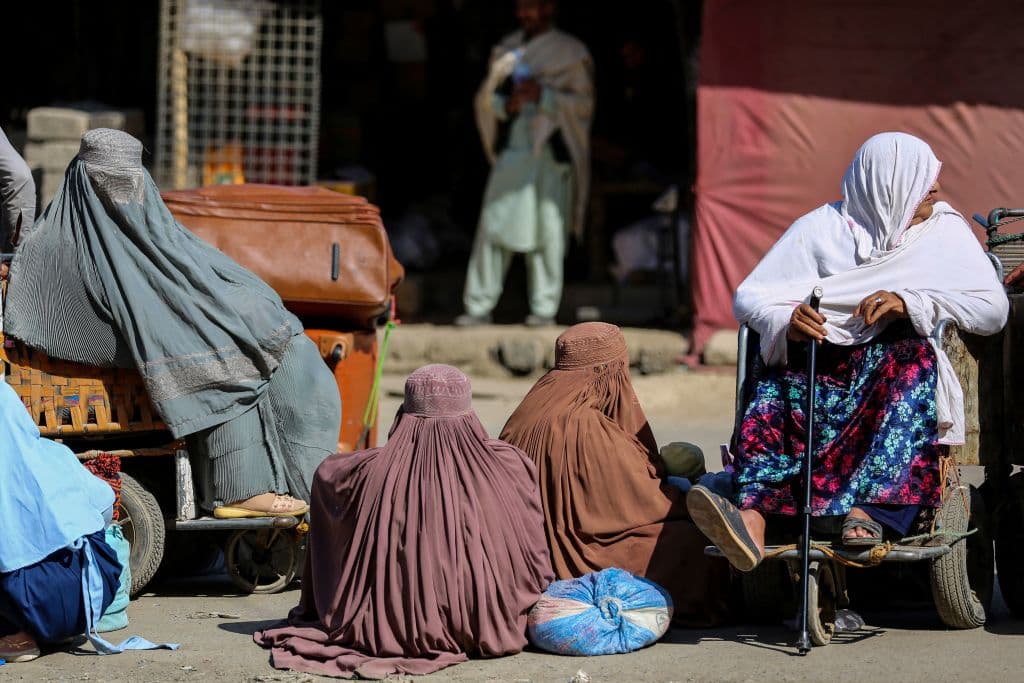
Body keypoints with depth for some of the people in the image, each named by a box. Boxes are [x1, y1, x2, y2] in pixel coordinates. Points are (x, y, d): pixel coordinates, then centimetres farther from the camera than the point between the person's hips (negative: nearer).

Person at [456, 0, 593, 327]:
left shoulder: (571, 53, 3)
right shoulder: (507, 49, 15)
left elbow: (584, 103, -3)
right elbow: (485, 97, 13)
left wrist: (542, 95, -16)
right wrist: (507, 104, -9)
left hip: (549, 150, -3)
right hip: (512, 147, 3)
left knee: (547, 228, -4)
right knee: (493, 225, -3)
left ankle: (544, 309, 2)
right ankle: (480, 306, -2)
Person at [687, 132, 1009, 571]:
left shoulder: (945, 232, 11)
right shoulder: (821, 227, 9)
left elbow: (993, 309, -3)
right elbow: (748, 297, 2)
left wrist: (910, 302, -16)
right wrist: (785, 321, -21)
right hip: (822, 366, 0)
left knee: (911, 357, -34)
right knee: (778, 387, -31)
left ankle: (869, 510, -51)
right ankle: (751, 517, -56)